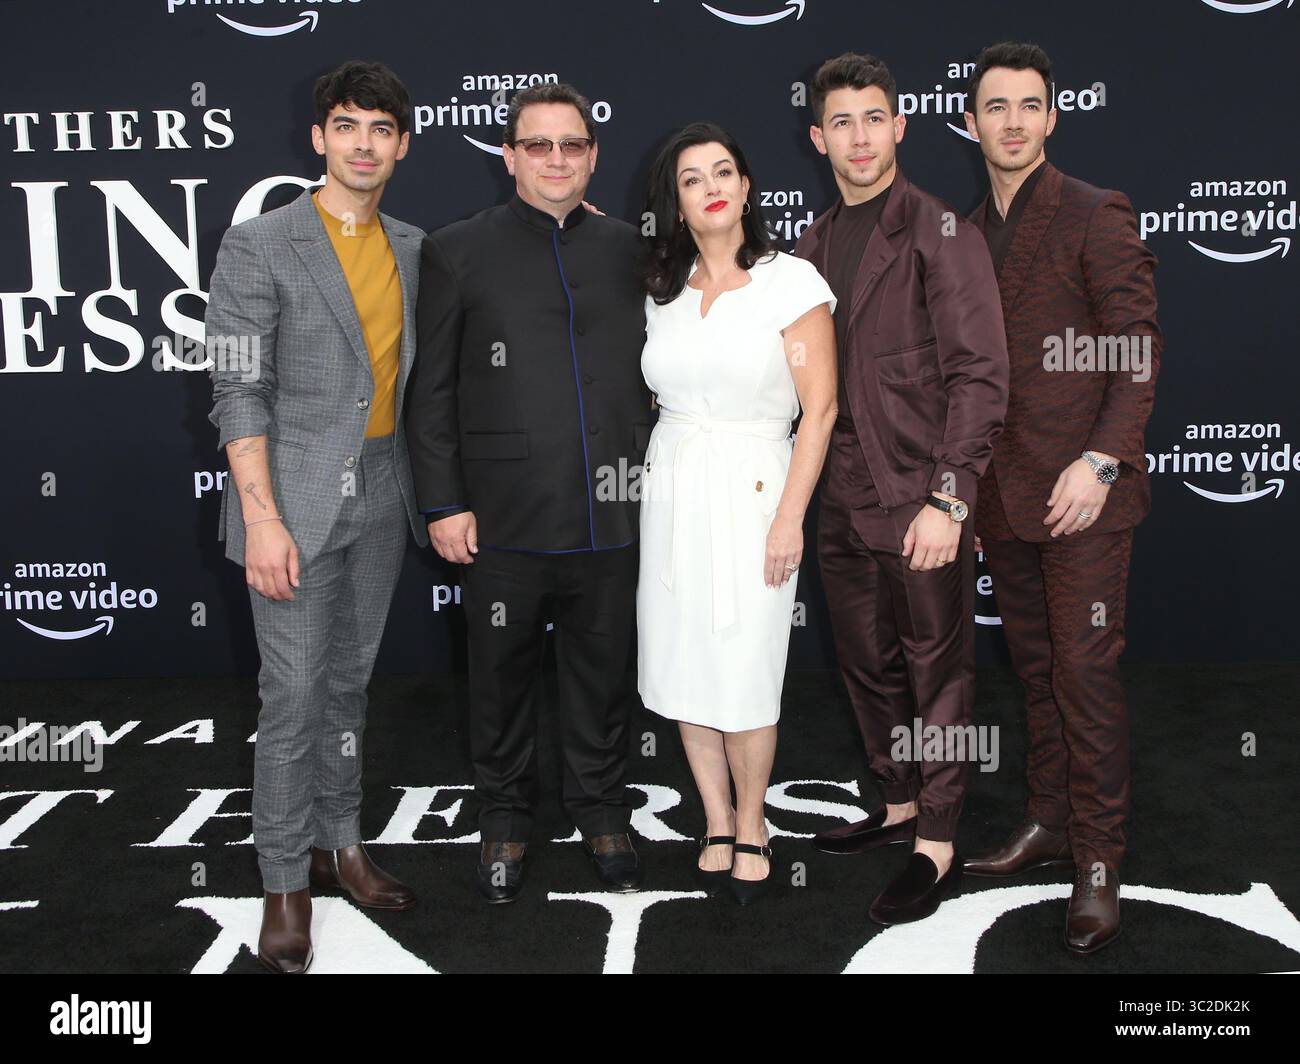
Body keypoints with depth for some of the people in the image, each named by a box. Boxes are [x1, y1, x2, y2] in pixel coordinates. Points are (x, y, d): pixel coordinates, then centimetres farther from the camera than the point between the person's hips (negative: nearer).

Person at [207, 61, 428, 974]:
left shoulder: (413, 249, 10)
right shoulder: (258, 246, -7)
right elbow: (239, 391, -11)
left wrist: (432, 492, 10)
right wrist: (261, 515, -18)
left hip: (382, 493, 5)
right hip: (298, 495, -5)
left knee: (350, 679, 15)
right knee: (294, 691, -2)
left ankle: (341, 842, 29)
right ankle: (286, 881, 12)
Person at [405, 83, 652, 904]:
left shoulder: (627, 248, 9)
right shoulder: (459, 251, 2)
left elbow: (653, 369, 11)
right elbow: (432, 390, 1)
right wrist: (444, 502, -5)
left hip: (610, 516, 2)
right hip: (505, 519, -2)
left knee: (604, 672, 13)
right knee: (503, 675, 11)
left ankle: (603, 811, 32)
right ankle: (507, 818, 30)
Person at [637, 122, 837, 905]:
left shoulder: (791, 281, -5)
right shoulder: (663, 291, 9)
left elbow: (820, 408, -9)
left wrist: (789, 518, -14)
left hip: (751, 490, -5)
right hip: (672, 489, 5)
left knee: (744, 675, -4)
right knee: (684, 667, 7)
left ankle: (751, 827, 18)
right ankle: (717, 824, 23)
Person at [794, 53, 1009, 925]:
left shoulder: (940, 233, -8)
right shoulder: (814, 245, 12)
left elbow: (979, 376, -13)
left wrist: (949, 498, -20)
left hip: (922, 500, -7)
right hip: (846, 498, 7)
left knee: (937, 670, 4)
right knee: (869, 664, 17)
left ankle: (938, 848, 16)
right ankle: (899, 805, 35)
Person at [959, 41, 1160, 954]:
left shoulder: (1096, 216, -6)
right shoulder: (968, 234, 14)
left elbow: (1140, 352, -11)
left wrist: (1100, 462, -20)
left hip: (1081, 492, -6)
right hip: (1003, 494, 7)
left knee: (1086, 674, -4)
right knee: (1036, 670, 14)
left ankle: (1099, 861, 7)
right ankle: (1050, 821, 27)